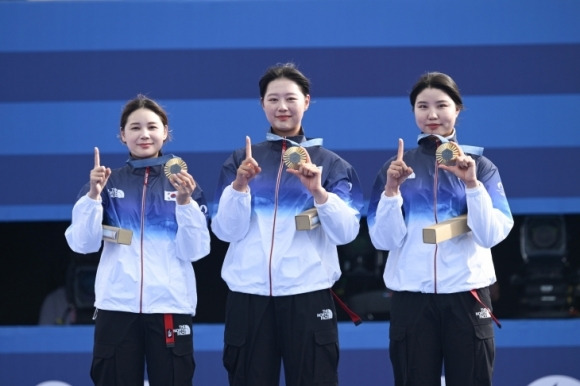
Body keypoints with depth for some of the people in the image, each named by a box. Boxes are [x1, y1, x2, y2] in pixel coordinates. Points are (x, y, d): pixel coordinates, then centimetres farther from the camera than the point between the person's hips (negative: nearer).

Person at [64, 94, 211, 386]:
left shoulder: (184, 183, 7)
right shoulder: (109, 182, 9)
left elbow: (194, 251, -2)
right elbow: (82, 244, 0)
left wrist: (185, 201, -14)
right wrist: (94, 195, -12)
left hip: (170, 305, -1)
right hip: (116, 306, 1)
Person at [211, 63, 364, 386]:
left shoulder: (330, 163, 7)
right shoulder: (241, 161, 10)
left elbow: (347, 232, -5)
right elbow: (225, 231, 1)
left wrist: (318, 191, -19)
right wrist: (239, 185, -14)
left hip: (308, 294, -1)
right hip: (249, 294, 1)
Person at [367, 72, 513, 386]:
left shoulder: (480, 166, 5)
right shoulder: (396, 167, 6)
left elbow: (492, 235, -7)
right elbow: (383, 240, -1)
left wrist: (471, 183, -17)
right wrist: (391, 189, -13)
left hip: (466, 294, -1)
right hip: (411, 297, 1)